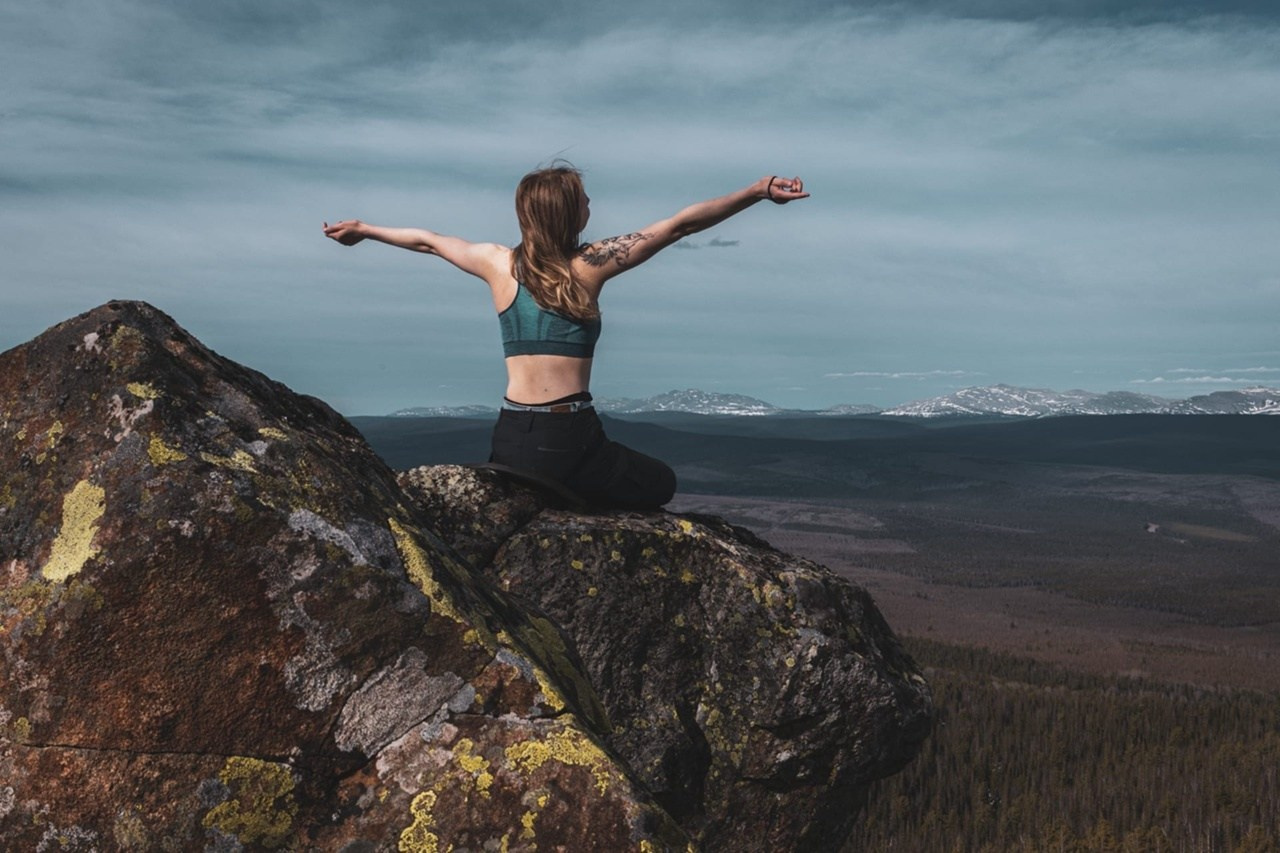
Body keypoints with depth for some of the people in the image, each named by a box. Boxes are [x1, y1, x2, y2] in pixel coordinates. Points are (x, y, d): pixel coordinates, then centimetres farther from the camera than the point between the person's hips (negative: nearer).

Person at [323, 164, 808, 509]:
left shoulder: (498, 264, 3)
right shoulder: (591, 264, -6)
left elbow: (426, 240, 20)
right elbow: (681, 225, -4)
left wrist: (362, 229, 36)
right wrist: (760, 191, 0)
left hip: (512, 440, 4)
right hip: (572, 439, -4)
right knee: (660, 485, 20)